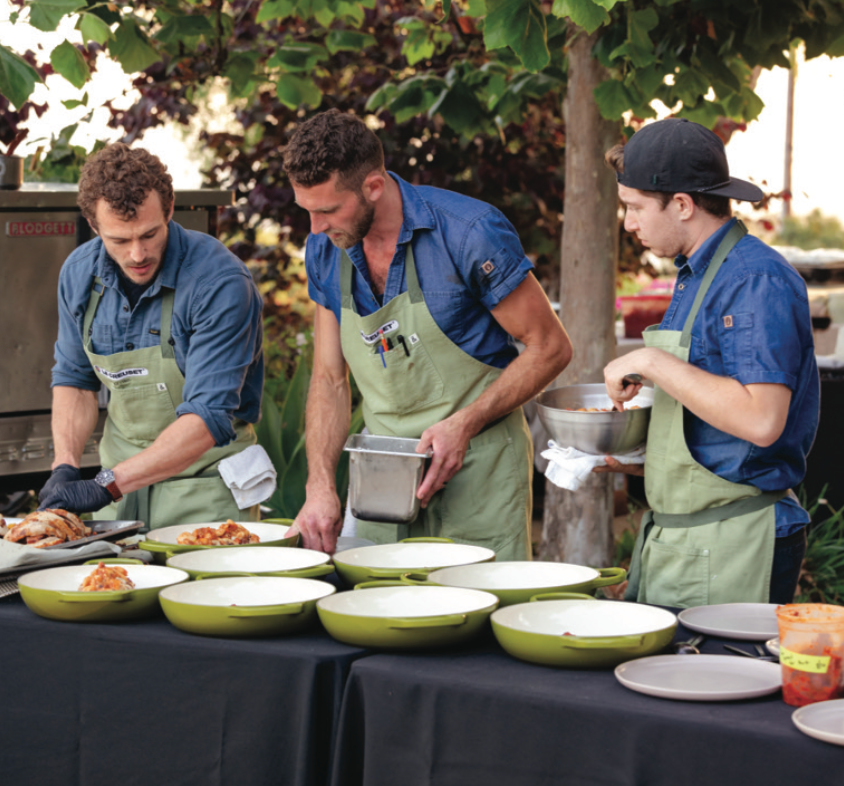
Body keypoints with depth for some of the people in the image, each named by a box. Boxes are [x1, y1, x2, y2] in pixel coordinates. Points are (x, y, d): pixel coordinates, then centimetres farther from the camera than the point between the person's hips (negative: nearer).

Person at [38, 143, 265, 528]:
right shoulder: (79, 273, -3)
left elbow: (208, 418, -26)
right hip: (121, 481, 5)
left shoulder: (221, 283, -22)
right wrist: (65, 466, -7)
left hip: (206, 484, -5)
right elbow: (74, 379, 11)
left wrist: (106, 485, -31)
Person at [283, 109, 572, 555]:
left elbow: (549, 347, -9)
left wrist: (465, 423, -19)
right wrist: (320, 486, -7)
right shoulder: (324, 250, 0)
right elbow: (329, 380, 6)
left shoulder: (468, 233, -17)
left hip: (477, 468, -5)